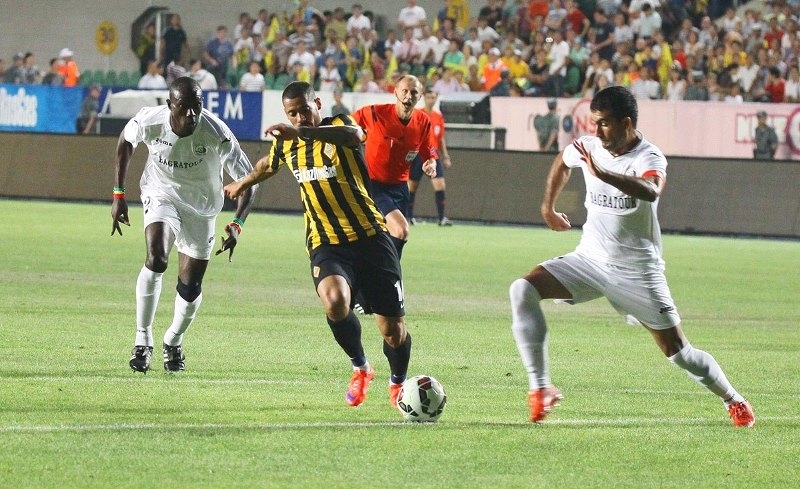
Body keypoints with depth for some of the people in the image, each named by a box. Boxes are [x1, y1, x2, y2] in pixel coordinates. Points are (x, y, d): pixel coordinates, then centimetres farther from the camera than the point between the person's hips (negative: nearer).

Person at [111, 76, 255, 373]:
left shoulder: (217, 134, -30)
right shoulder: (149, 121, -25)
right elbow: (126, 141, 0)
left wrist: (237, 224, -34)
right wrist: (118, 195, -2)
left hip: (202, 208, 1)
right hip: (162, 195, 0)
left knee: (190, 287, 1)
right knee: (156, 260, -27)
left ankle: (174, 342, 31)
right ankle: (143, 340, -16)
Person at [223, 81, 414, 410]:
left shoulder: (339, 126, -7)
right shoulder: (286, 144, 9)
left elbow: (354, 135, -34)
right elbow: (269, 164, 34)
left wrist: (301, 132, -47)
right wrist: (243, 183, 54)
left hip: (370, 238, -2)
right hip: (326, 244, 2)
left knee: (393, 331, -3)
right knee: (335, 303, -31)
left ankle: (398, 382, 32)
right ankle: (360, 368, -3)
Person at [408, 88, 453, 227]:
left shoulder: (439, 116, 9)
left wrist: (445, 156, 15)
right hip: (418, 153, -3)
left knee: (440, 185, -10)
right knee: (412, 186, 4)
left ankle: (442, 218, -10)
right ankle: (409, 216, 19)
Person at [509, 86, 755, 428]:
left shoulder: (648, 157, -19)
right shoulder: (588, 147, -1)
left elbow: (651, 191, -45)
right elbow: (562, 162, 26)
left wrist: (603, 174, -55)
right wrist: (548, 206, 27)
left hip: (637, 270, -5)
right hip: (590, 259, 5)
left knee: (677, 351, -1)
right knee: (522, 291, -18)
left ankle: (733, 400, 25)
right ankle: (540, 389, -17)